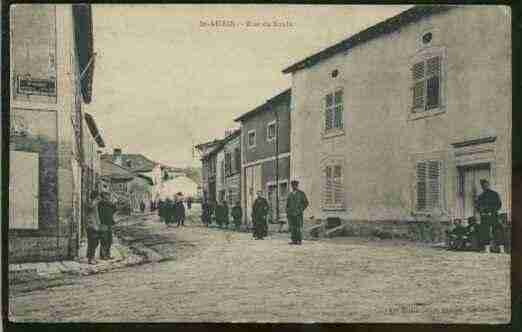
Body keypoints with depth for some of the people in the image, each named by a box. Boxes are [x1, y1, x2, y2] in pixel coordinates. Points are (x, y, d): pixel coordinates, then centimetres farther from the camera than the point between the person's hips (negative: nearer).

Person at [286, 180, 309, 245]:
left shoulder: (301, 193, -1)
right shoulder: (290, 194, 13)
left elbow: (306, 203, 0)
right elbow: (287, 204, 16)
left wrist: (301, 210, -5)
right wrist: (287, 213, 7)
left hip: (298, 213, -5)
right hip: (291, 213, 5)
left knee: (299, 227, -6)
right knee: (292, 227, 2)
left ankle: (299, 241, -2)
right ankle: (294, 240, 6)